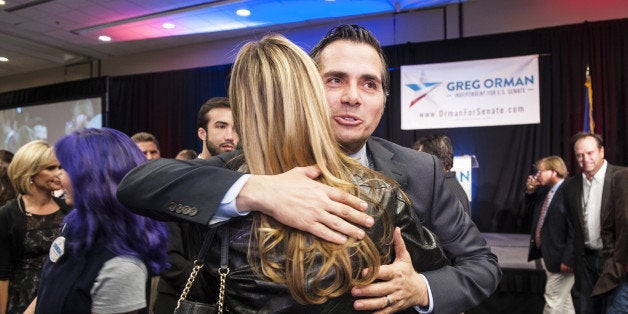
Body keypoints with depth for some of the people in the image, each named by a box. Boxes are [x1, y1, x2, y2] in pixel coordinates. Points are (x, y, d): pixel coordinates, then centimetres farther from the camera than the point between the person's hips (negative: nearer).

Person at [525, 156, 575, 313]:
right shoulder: (544, 191, 7)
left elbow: (574, 229, -23)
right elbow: (530, 207, 23)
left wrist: (568, 259, -22)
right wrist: (530, 191, 5)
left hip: (560, 256, -9)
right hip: (547, 253, 9)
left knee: (553, 299, 1)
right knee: (562, 299, 22)